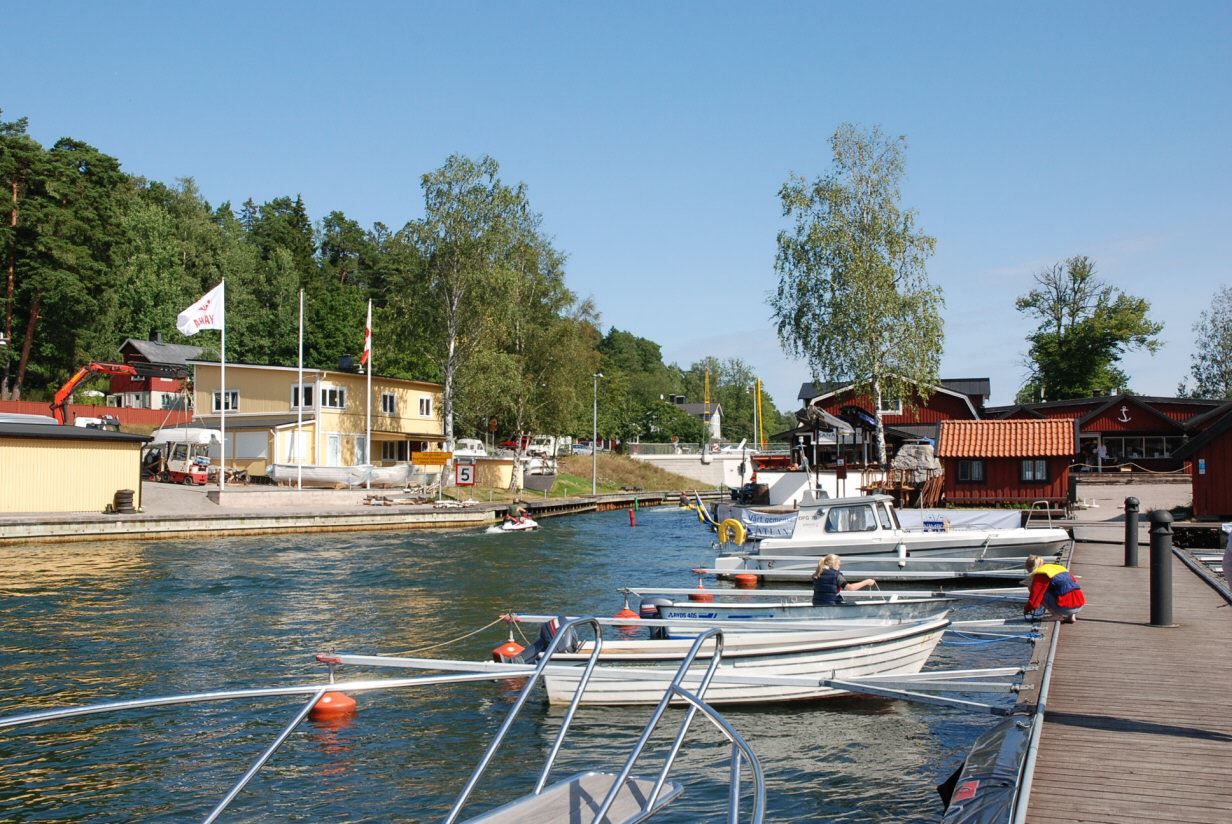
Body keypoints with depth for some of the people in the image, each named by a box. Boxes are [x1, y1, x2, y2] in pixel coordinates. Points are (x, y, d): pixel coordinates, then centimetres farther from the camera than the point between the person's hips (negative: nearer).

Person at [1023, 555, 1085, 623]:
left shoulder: (1040, 575, -2)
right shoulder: (1057, 567, 22)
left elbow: (1034, 598, -5)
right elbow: (1074, 580, 38)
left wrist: (1026, 609, 15)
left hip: (1066, 608, -8)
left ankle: (1060, 616, 1)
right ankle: (1071, 616, 17)